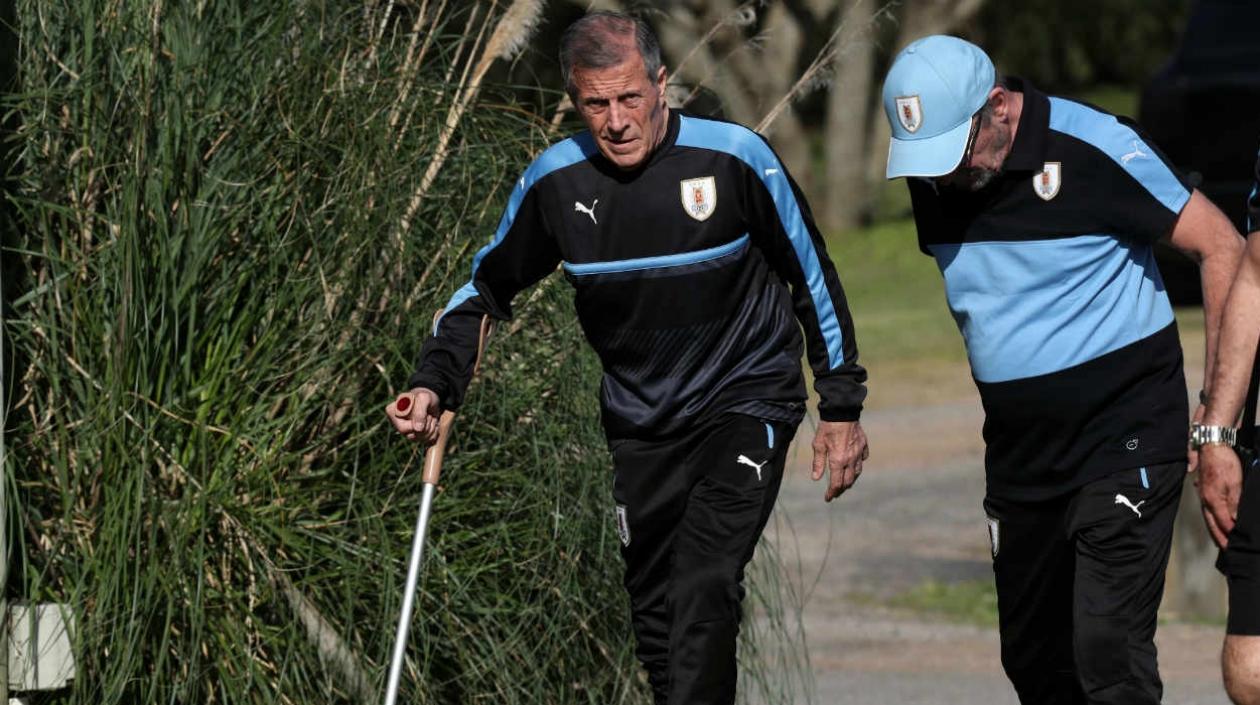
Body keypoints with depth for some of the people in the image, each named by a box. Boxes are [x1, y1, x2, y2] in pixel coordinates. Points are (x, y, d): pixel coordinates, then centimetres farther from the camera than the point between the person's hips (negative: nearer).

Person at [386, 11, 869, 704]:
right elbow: (488, 284, 8)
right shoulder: (555, 181, -8)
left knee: (704, 588, -21)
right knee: (653, 605, 12)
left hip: (745, 404, -4)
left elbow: (813, 276, -5)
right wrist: (433, 382, -6)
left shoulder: (735, 158, -17)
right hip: (640, 424, 4)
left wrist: (841, 407, -2)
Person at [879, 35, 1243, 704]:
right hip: (1019, 451, 7)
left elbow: (1221, 247, -9)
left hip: (1126, 436, -7)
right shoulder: (933, 179, 3)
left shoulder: (1096, 149, -15)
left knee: (1107, 650, -17)